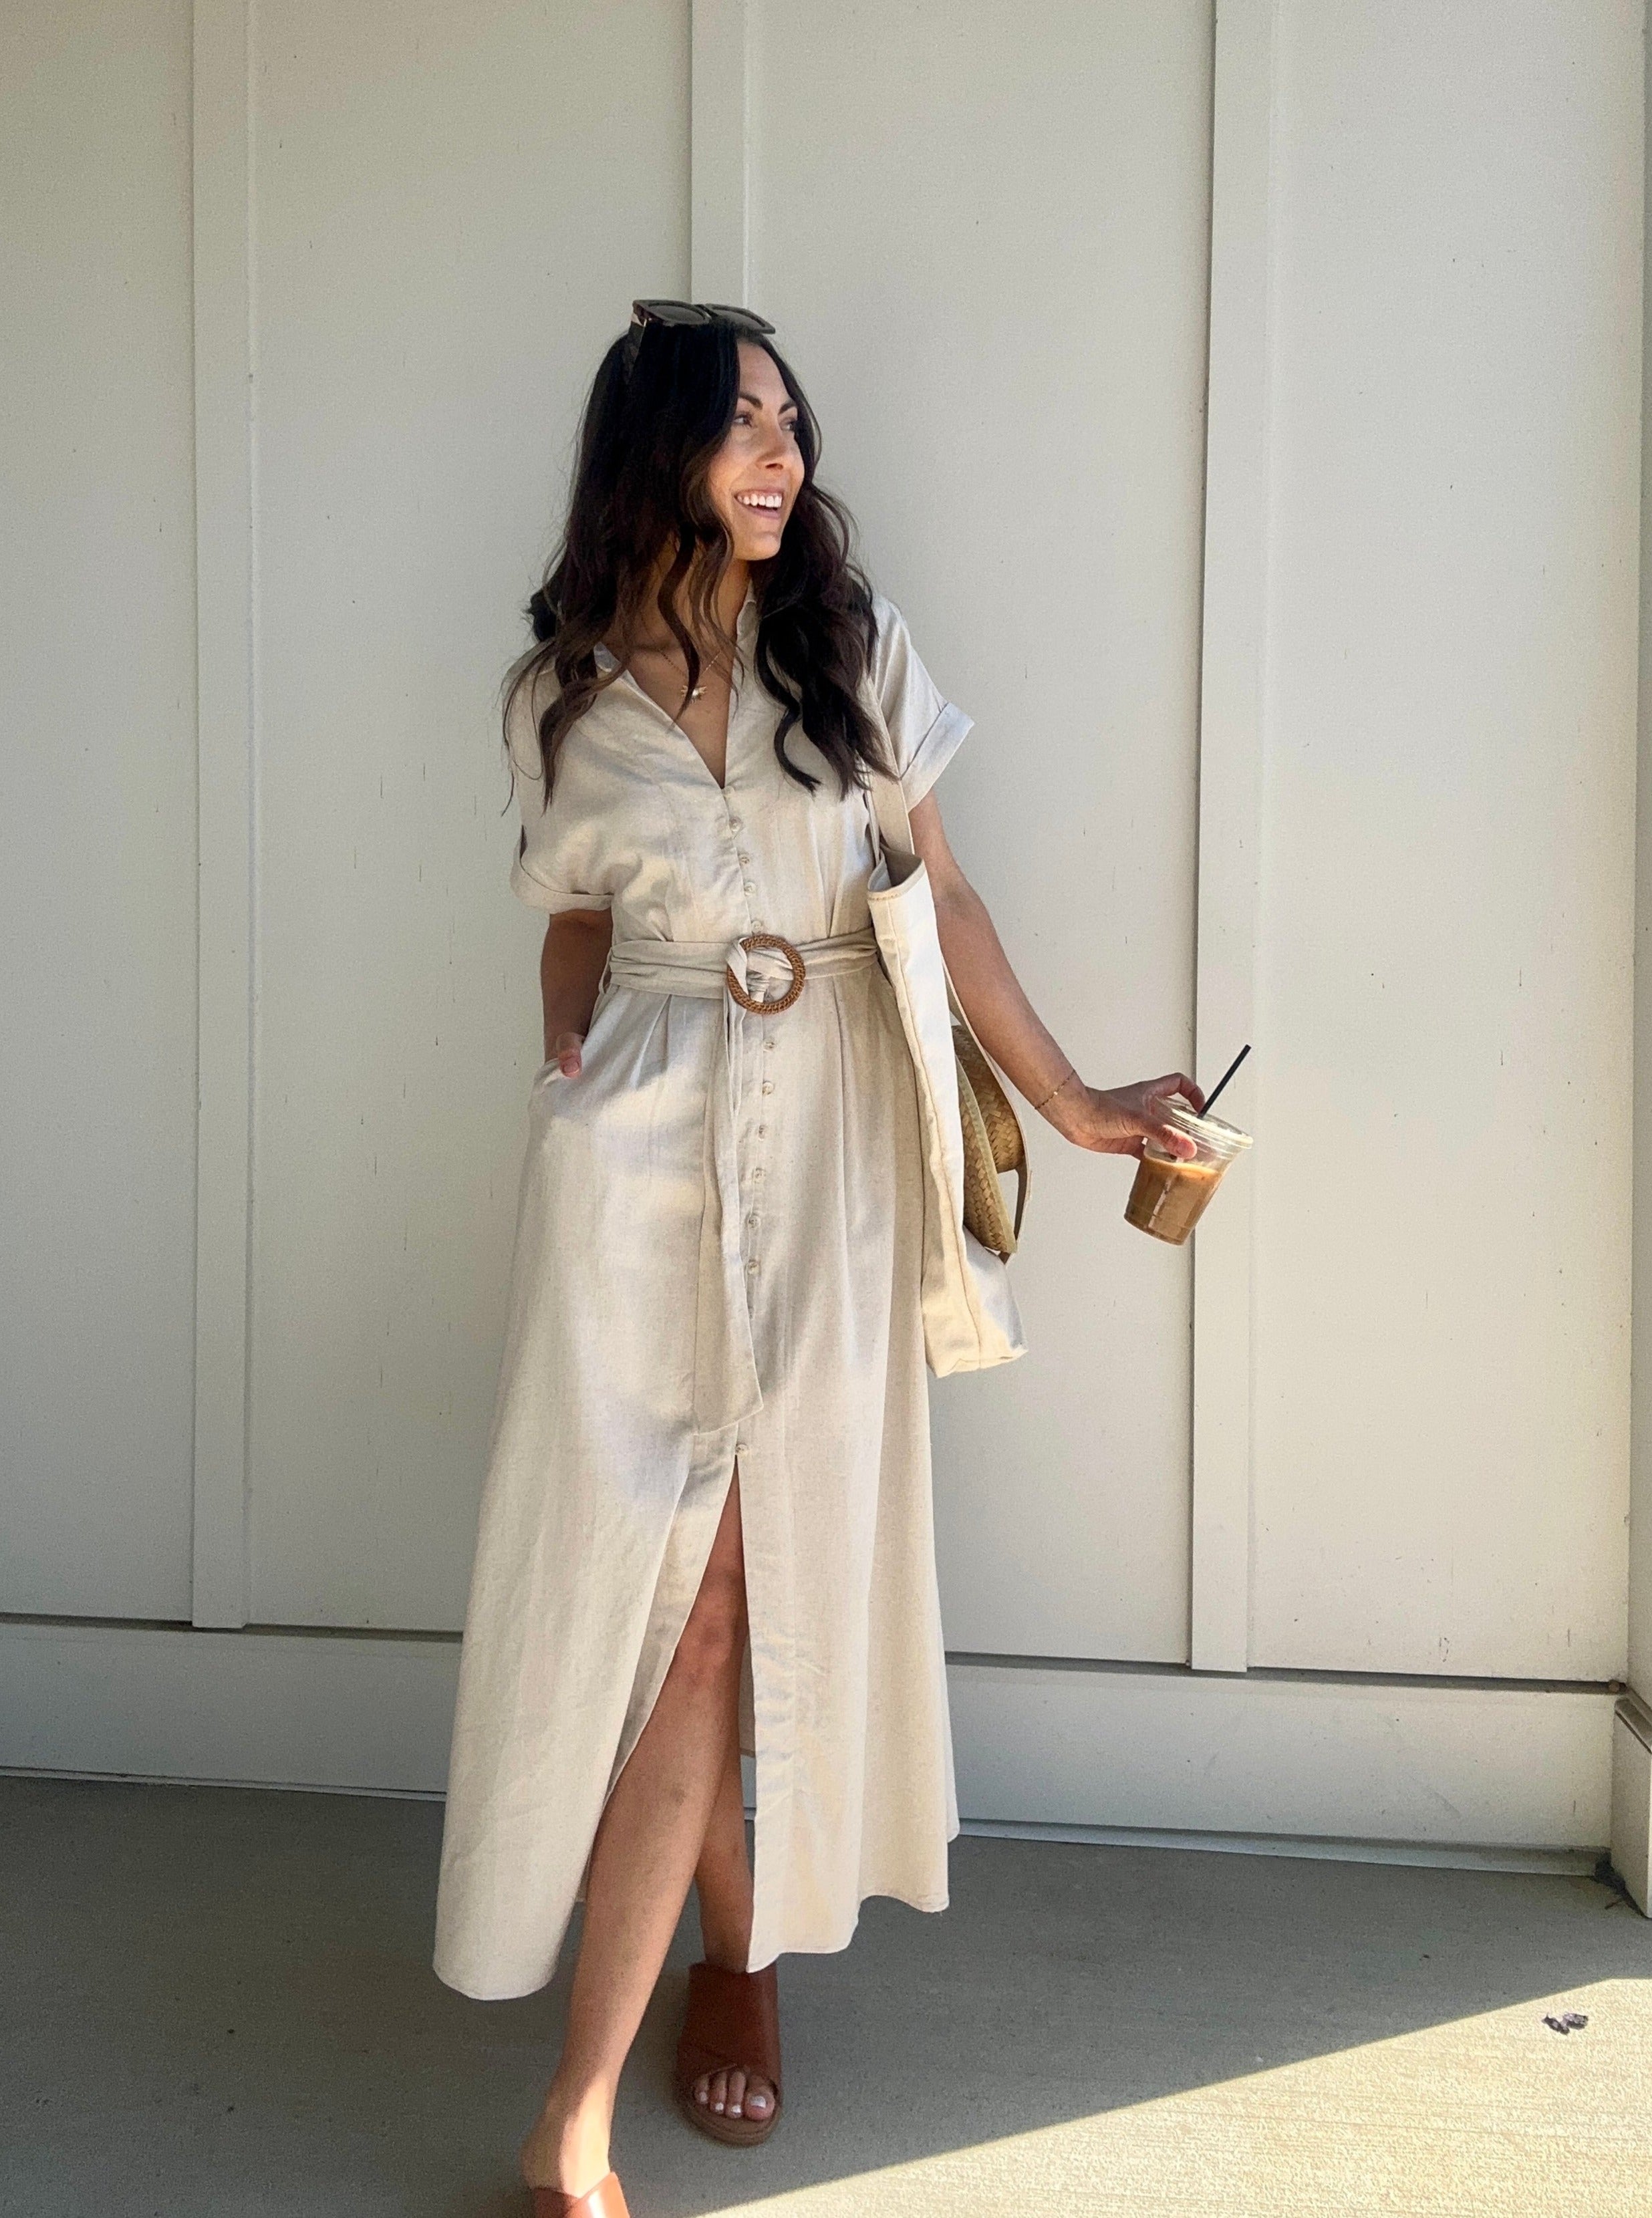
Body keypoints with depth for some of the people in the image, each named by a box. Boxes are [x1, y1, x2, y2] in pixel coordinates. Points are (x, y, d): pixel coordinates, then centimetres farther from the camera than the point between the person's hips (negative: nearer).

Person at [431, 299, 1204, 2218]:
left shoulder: (854, 650, 6)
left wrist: (1071, 1102, 5)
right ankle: (735, 1948, 25)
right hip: (640, 1151, 0)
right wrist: (573, 1085, 6)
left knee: (783, 1568, -1)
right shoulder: (564, 695, 6)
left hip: (828, 1150, 1)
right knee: (662, 1584, -3)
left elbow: (937, 895, 7)